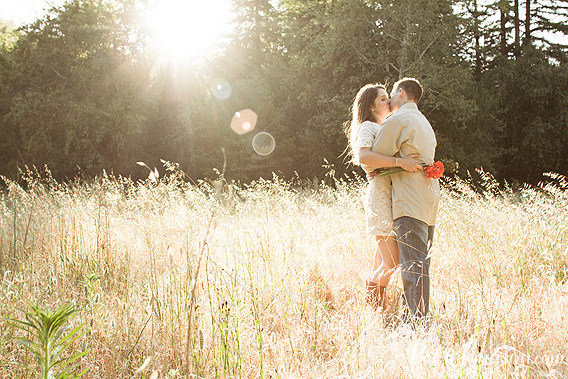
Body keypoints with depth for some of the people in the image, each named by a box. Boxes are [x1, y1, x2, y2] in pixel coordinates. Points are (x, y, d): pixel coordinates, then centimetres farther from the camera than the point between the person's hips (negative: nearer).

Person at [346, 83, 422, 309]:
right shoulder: (367, 127, -4)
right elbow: (363, 157, -24)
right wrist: (399, 161, -29)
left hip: (395, 197, 9)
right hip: (380, 195, -9)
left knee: (383, 262, 8)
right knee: (391, 261, -12)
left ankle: (376, 308, 13)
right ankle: (370, 305, 2)